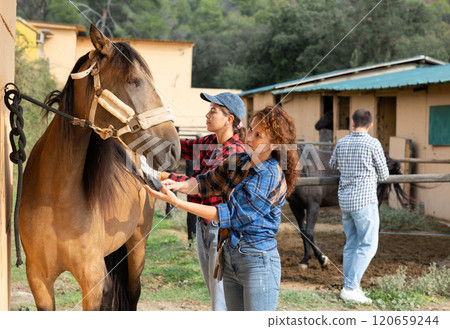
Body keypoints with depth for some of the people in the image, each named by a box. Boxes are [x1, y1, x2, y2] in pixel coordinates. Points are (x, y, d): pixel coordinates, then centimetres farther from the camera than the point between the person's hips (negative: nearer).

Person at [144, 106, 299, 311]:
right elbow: (208, 182, 18)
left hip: (258, 261, -8)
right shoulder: (238, 161, 6)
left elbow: (232, 215, -20)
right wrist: (179, 186, -6)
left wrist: (177, 202, -22)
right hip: (231, 256, 8)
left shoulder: (272, 178, -18)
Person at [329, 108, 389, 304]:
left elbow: (333, 165, 27)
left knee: (352, 245, 13)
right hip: (365, 201, -6)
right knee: (368, 246, -3)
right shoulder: (373, 144, -10)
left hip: (345, 200, 6)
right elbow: (383, 175, -1)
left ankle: (350, 288, 14)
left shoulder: (342, 143, 7)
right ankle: (350, 287, -10)